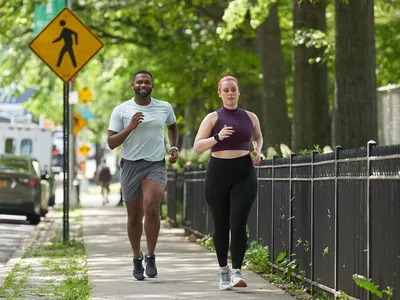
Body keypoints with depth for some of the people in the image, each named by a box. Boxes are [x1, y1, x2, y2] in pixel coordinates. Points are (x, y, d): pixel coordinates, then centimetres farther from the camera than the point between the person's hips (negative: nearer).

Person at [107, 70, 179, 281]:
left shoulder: (165, 108, 6)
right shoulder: (121, 111, -1)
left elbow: (172, 126, 28)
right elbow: (111, 143, -4)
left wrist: (174, 147, 12)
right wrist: (130, 128, -17)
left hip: (156, 165, 0)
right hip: (130, 166, 0)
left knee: (151, 208, -22)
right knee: (134, 216, 7)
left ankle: (150, 256, -11)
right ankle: (137, 259, 25)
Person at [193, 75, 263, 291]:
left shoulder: (250, 117, 10)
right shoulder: (212, 118, 2)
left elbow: (258, 137, 30)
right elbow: (197, 147, -4)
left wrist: (257, 151, 9)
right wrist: (217, 137, -19)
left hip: (244, 175, 0)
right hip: (218, 174, 0)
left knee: (238, 224, -13)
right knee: (221, 225, 7)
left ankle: (236, 272, -12)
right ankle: (223, 271, 21)